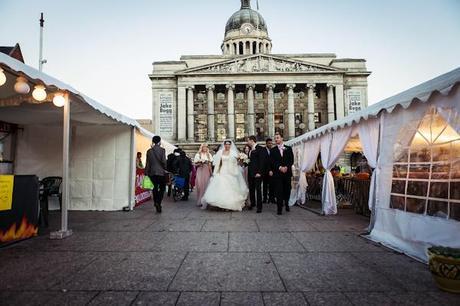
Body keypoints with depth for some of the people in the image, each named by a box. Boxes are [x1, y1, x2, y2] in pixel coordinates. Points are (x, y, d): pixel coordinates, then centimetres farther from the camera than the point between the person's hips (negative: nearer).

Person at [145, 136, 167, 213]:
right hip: (161, 172, -4)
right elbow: (163, 161, -11)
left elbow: (147, 163, 5)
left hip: (152, 172, 4)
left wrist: (146, 173, 9)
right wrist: (165, 169, 5)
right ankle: (158, 202, -10)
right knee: (162, 188, 5)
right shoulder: (162, 150, -7)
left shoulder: (149, 151, 4)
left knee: (155, 187, 15)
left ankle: (156, 202, 17)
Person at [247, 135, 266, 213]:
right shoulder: (251, 150, 16)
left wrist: (259, 172, -19)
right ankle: (252, 203, 29)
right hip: (250, 173, 8)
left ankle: (259, 207, 6)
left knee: (258, 189, -2)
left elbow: (262, 161, -15)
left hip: (257, 173, -8)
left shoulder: (260, 149, -9)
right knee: (251, 189, 14)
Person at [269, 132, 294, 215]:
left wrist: (286, 167, -12)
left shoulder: (288, 148, 10)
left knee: (287, 190, 10)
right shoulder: (272, 150, 7)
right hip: (277, 173, -1)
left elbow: (291, 160, 3)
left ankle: (286, 204, 33)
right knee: (278, 191, -4)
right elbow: (272, 162, -2)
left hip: (287, 172, 2)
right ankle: (280, 208, 2)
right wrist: (280, 167, -14)